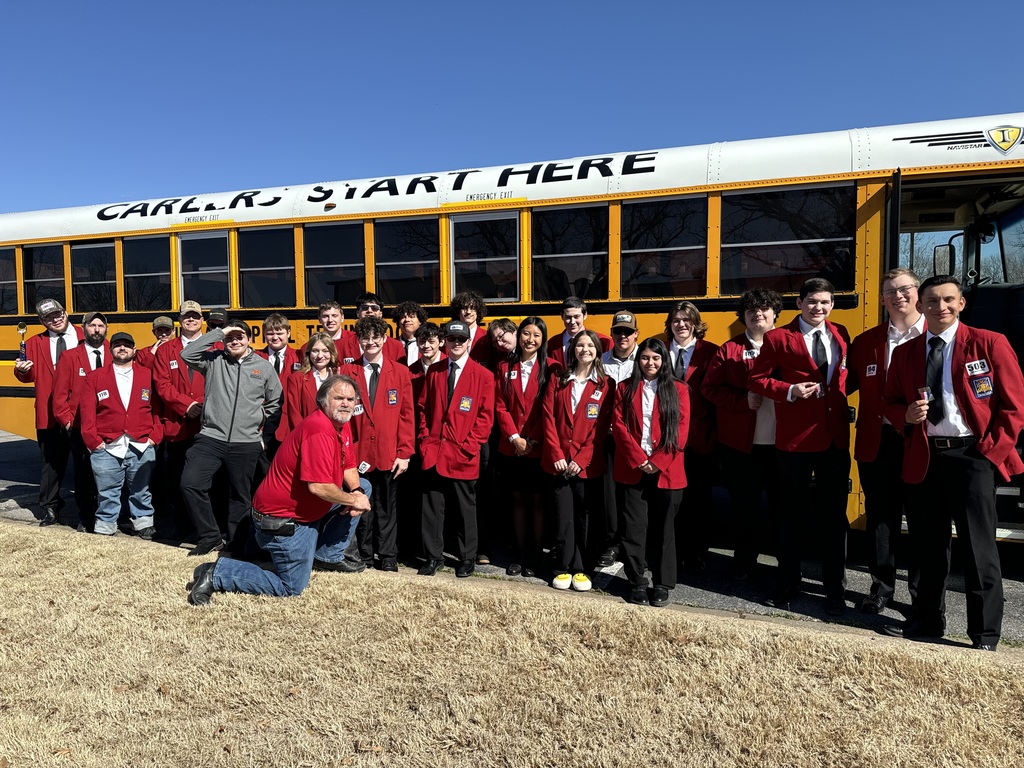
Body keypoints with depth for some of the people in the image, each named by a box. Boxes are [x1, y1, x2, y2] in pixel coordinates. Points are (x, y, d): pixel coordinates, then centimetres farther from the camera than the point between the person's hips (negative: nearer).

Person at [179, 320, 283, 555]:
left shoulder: (264, 367, 7)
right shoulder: (214, 360, 7)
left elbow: (275, 403, 14)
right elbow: (187, 355, -11)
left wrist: (265, 432, 10)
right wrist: (218, 332, -7)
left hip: (247, 443, 0)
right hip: (211, 438, 1)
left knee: (241, 497, 8)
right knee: (190, 483, -10)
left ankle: (236, 544, 24)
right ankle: (211, 537, 6)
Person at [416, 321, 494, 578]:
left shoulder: (483, 375, -2)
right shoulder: (434, 371, 9)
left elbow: (486, 415, -4)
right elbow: (423, 408, 12)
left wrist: (470, 444, -10)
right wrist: (424, 438, 3)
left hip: (464, 455, -3)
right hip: (433, 451, 3)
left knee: (466, 508, 9)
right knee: (432, 506, 7)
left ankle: (467, 558, 23)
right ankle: (433, 556, 20)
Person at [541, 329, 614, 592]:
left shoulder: (606, 386, 2)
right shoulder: (558, 383, 8)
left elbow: (601, 428, -5)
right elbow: (549, 420, 2)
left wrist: (581, 459, -12)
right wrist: (556, 455, -8)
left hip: (588, 464, -1)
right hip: (560, 461, 1)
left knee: (583, 517, 7)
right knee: (563, 517, 3)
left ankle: (580, 568, 19)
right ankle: (563, 568, 16)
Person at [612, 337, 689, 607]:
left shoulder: (678, 390, 6)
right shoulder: (625, 389, 9)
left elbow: (681, 429, -2)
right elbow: (618, 425, 0)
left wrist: (658, 461, -11)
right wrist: (639, 459, -11)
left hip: (666, 471, 0)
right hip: (632, 469, 1)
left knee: (663, 529, 8)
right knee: (634, 527, 2)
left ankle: (662, 585, 19)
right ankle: (637, 583, 15)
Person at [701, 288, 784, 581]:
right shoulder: (729, 350, 5)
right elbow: (709, 388, -1)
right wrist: (744, 400, -13)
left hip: (782, 443, 0)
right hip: (740, 444, 0)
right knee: (744, 504, 9)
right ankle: (744, 560, 27)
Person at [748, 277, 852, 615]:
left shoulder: (841, 335, 10)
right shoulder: (778, 338, -2)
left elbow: (845, 377, 21)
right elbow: (756, 379, -3)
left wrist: (843, 403, 4)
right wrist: (789, 391, -16)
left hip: (835, 437, 3)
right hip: (794, 438, -3)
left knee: (834, 515, 9)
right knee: (791, 514, 9)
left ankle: (835, 590, 22)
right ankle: (788, 584, 23)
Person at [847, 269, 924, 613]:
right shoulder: (866, 341, 9)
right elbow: (849, 382, 11)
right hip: (877, 442, 2)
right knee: (880, 516, 10)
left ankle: (923, 593, 26)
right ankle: (882, 585, 25)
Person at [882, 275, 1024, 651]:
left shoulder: (989, 343, -1)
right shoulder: (905, 352, 9)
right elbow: (890, 402, 15)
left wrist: (993, 448, -10)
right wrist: (907, 415, -7)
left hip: (973, 455, -4)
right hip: (924, 458, 4)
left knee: (978, 547, 0)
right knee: (928, 545, 12)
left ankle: (985, 634, 13)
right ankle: (928, 619, 26)